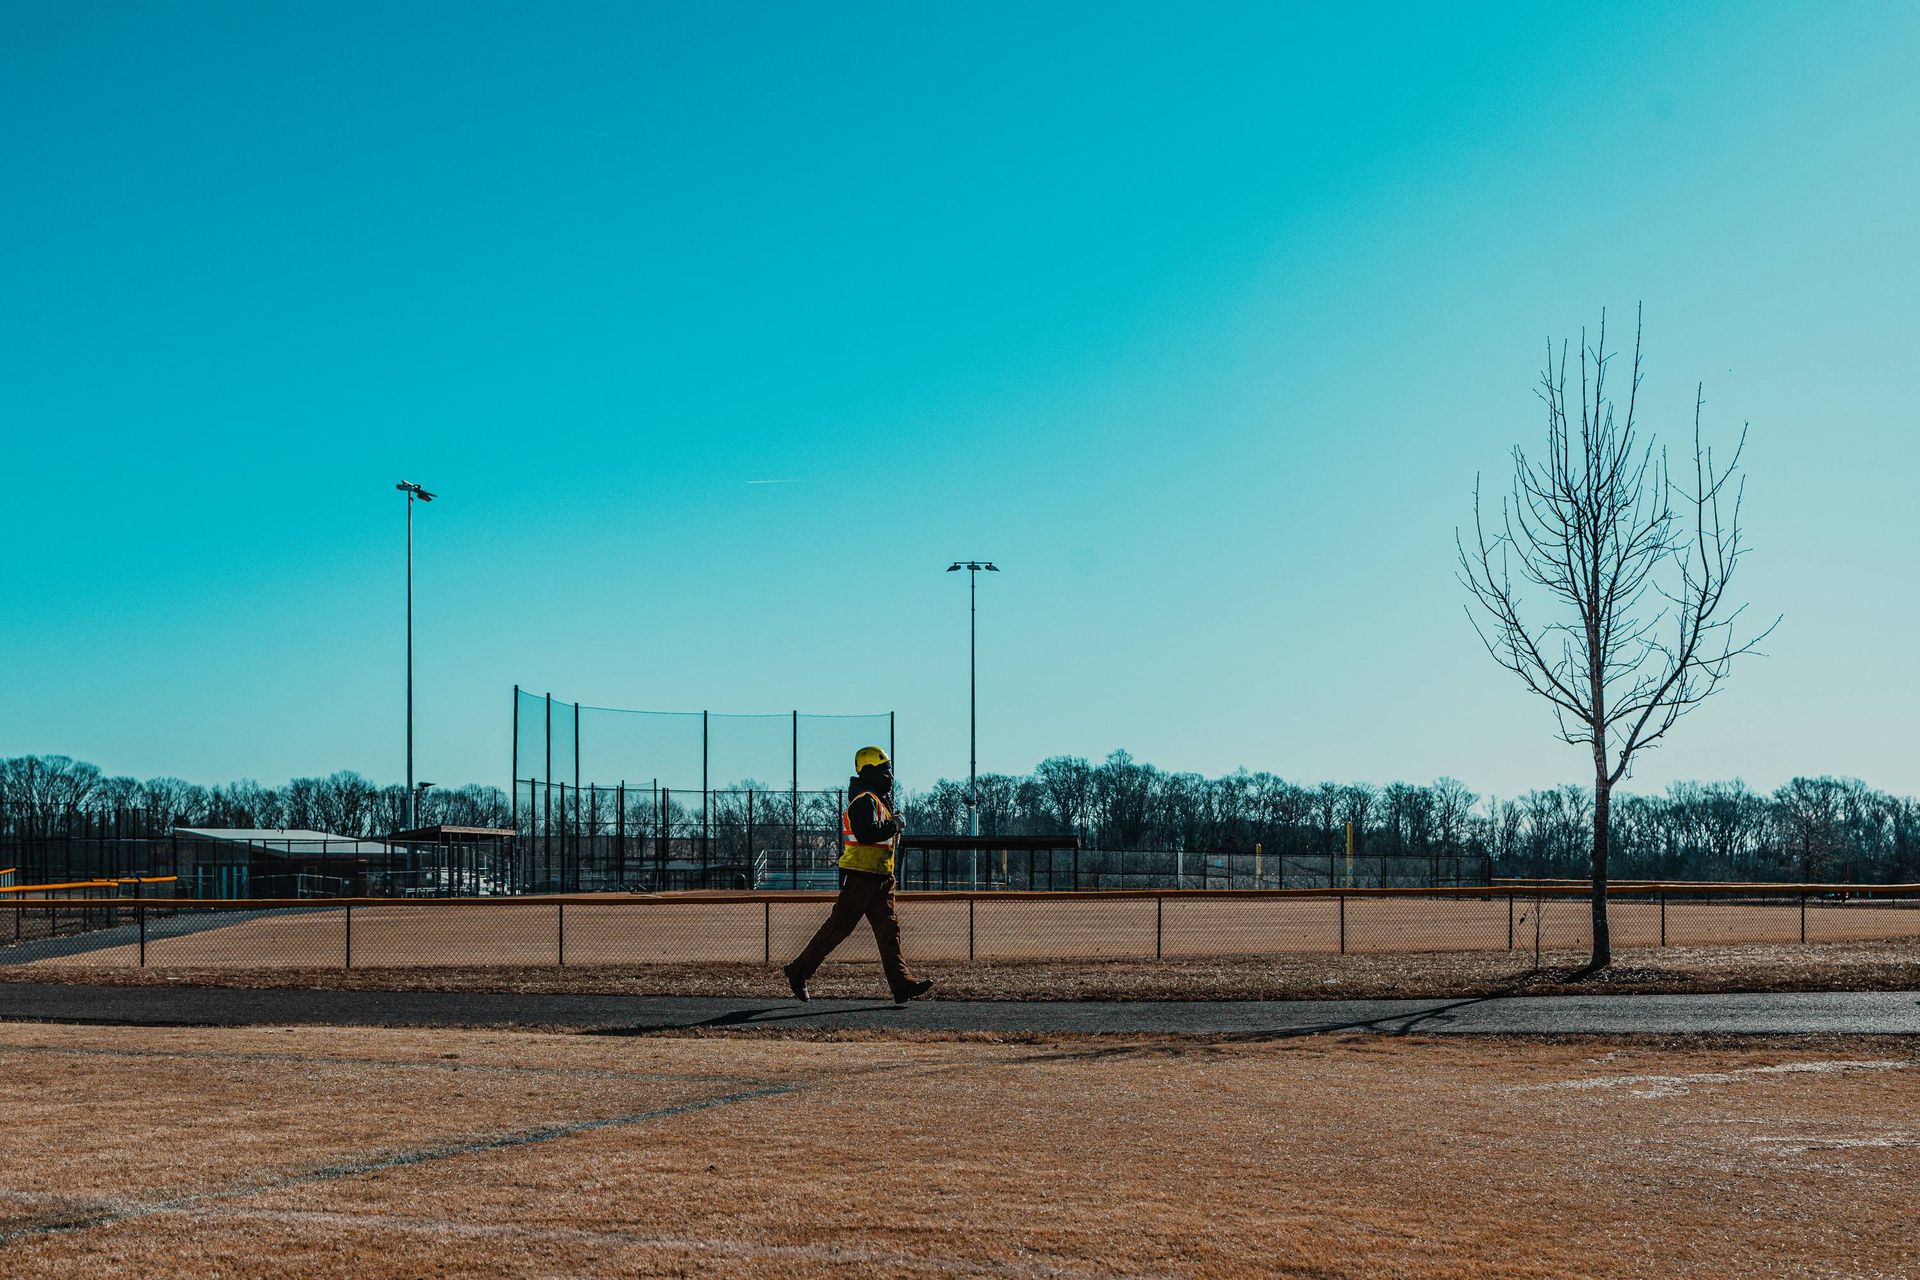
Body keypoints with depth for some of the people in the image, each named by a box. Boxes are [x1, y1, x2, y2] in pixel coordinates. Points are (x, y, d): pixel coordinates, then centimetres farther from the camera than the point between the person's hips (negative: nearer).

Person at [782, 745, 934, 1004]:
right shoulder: (865, 800, -14)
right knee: (838, 927, -5)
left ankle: (902, 984, -2)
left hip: (879, 878, 10)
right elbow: (866, 833, -28)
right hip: (861, 875, -10)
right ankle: (798, 970, 5)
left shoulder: (878, 800, 19)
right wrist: (894, 824, -17)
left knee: (889, 929, 2)